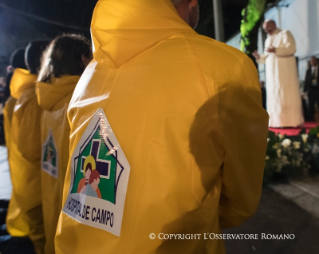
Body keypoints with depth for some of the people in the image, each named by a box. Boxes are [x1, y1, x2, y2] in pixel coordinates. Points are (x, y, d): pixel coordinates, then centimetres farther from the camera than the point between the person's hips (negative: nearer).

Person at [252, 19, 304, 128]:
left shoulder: (285, 34, 2)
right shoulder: (268, 40, 21)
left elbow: (291, 48, -11)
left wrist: (276, 50, -20)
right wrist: (259, 57, 1)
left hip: (285, 71, -7)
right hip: (272, 73, 7)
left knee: (286, 95, -8)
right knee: (274, 96, 2)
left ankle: (291, 121, -5)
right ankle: (277, 121, 4)